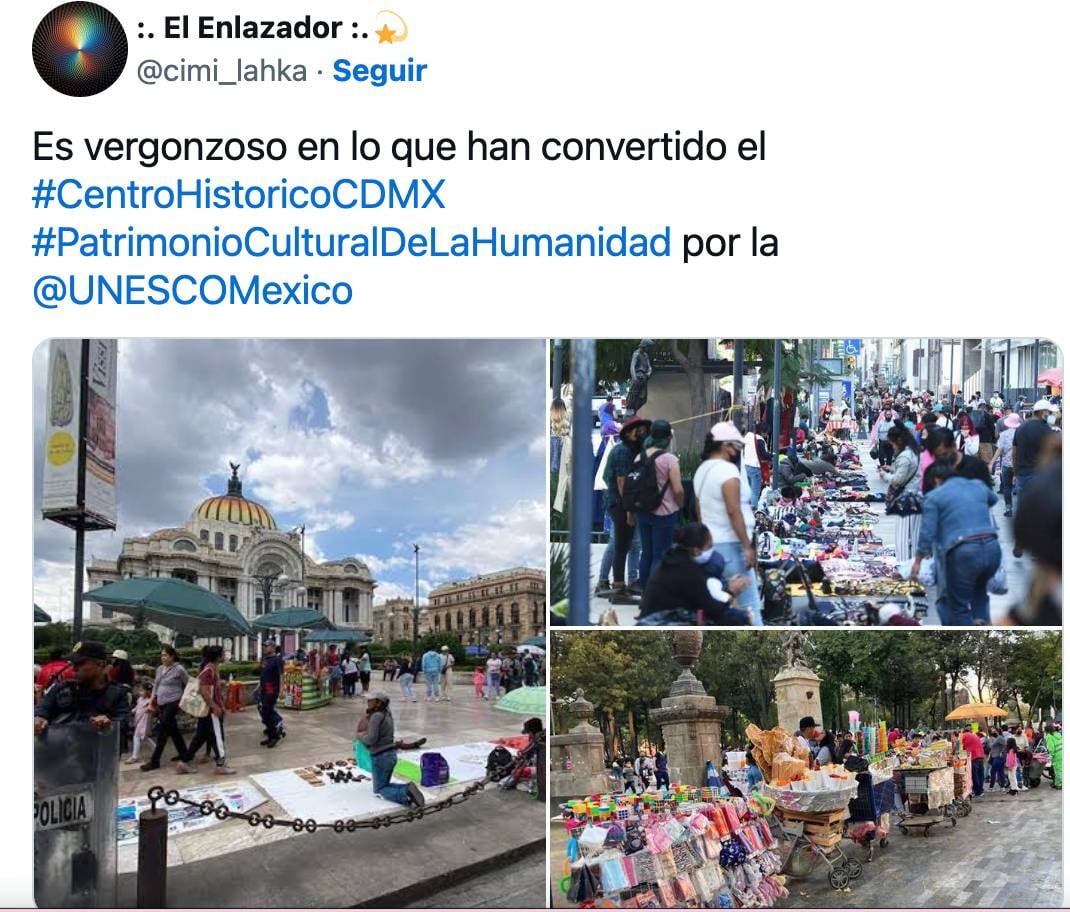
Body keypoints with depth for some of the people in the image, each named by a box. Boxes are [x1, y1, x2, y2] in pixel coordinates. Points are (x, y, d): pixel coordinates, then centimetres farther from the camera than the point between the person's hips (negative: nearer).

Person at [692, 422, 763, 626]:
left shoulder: (702, 470, 13)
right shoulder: (728, 469, -14)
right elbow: (733, 512, -20)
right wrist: (747, 546, -18)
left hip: (709, 544, 9)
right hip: (730, 545, -9)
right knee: (749, 605, -8)